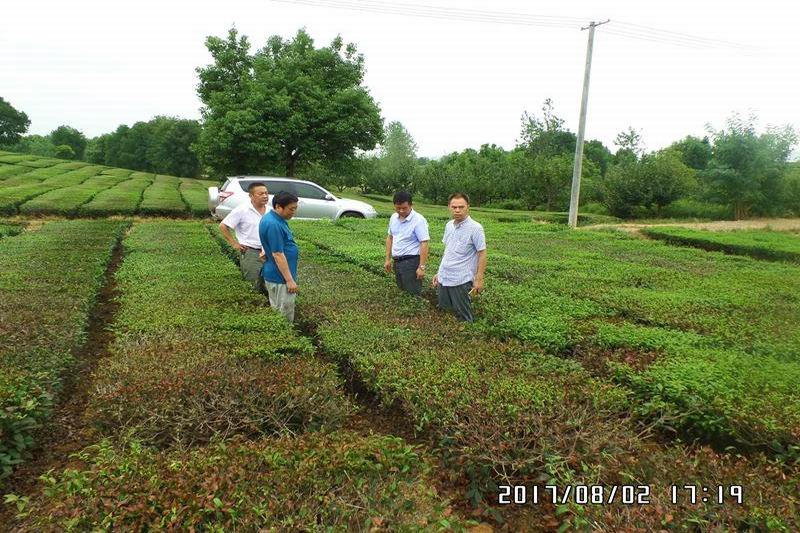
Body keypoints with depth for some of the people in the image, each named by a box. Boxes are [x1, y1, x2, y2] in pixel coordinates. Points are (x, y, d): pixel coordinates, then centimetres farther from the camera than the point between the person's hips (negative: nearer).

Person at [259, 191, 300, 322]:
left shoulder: (276, 219, 7)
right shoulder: (273, 224, -25)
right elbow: (278, 254, -25)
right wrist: (290, 280, -21)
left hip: (276, 274, 10)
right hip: (280, 277, -10)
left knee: (278, 313, 20)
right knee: (284, 317, 1)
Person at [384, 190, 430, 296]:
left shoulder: (418, 220, -16)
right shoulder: (394, 217, 7)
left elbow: (424, 244, -18)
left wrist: (421, 267, -21)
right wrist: (388, 259, 14)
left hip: (411, 262, -7)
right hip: (397, 262, 7)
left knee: (413, 294, -5)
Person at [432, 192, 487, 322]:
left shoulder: (475, 228, -13)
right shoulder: (449, 225, 8)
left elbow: (482, 254, -11)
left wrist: (479, 279, -14)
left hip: (461, 281, -6)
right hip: (444, 278, 7)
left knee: (463, 318, 6)